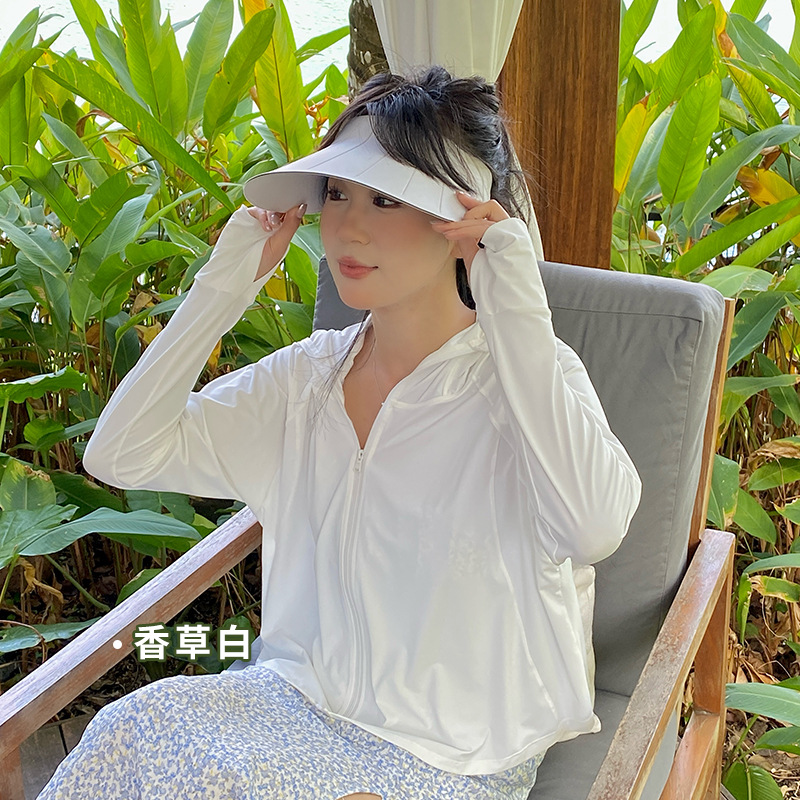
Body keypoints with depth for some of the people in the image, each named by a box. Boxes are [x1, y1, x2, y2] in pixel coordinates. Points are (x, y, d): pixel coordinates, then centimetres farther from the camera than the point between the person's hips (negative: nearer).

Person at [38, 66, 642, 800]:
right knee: (127, 733, -20)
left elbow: (595, 528, -34)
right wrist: (223, 286, -7)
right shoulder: (308, 375, 2)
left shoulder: (524, 377, -13)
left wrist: (516, 316, -30)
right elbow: (122, 455, -4)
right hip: (303, 692, 5)